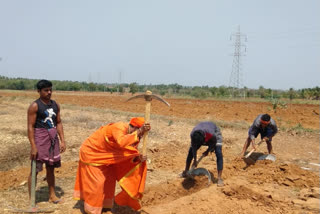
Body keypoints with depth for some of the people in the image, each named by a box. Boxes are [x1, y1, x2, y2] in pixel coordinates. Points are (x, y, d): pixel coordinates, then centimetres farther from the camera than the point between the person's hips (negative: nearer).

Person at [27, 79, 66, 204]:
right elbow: (30, 127, -12)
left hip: (53, 139, 6)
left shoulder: (55, 105, 8)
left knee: (50, 168, 15)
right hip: (40, 139, -6)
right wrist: (33, 146, -17)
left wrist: (62, 140, 6)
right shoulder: (35, 106, -9)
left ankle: (52, 195, 27)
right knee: (35, 169, -1)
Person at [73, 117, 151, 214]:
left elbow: (129, 155, -6)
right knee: (96, 183, -2)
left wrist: (138, 158, -27)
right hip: (91, 152, -9)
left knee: (110, 179, 13)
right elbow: (121, 143, -54)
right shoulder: (119, 128, -33)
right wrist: (138, 132, -55)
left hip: (104, 156, 9)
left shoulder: (132, 134, -8)